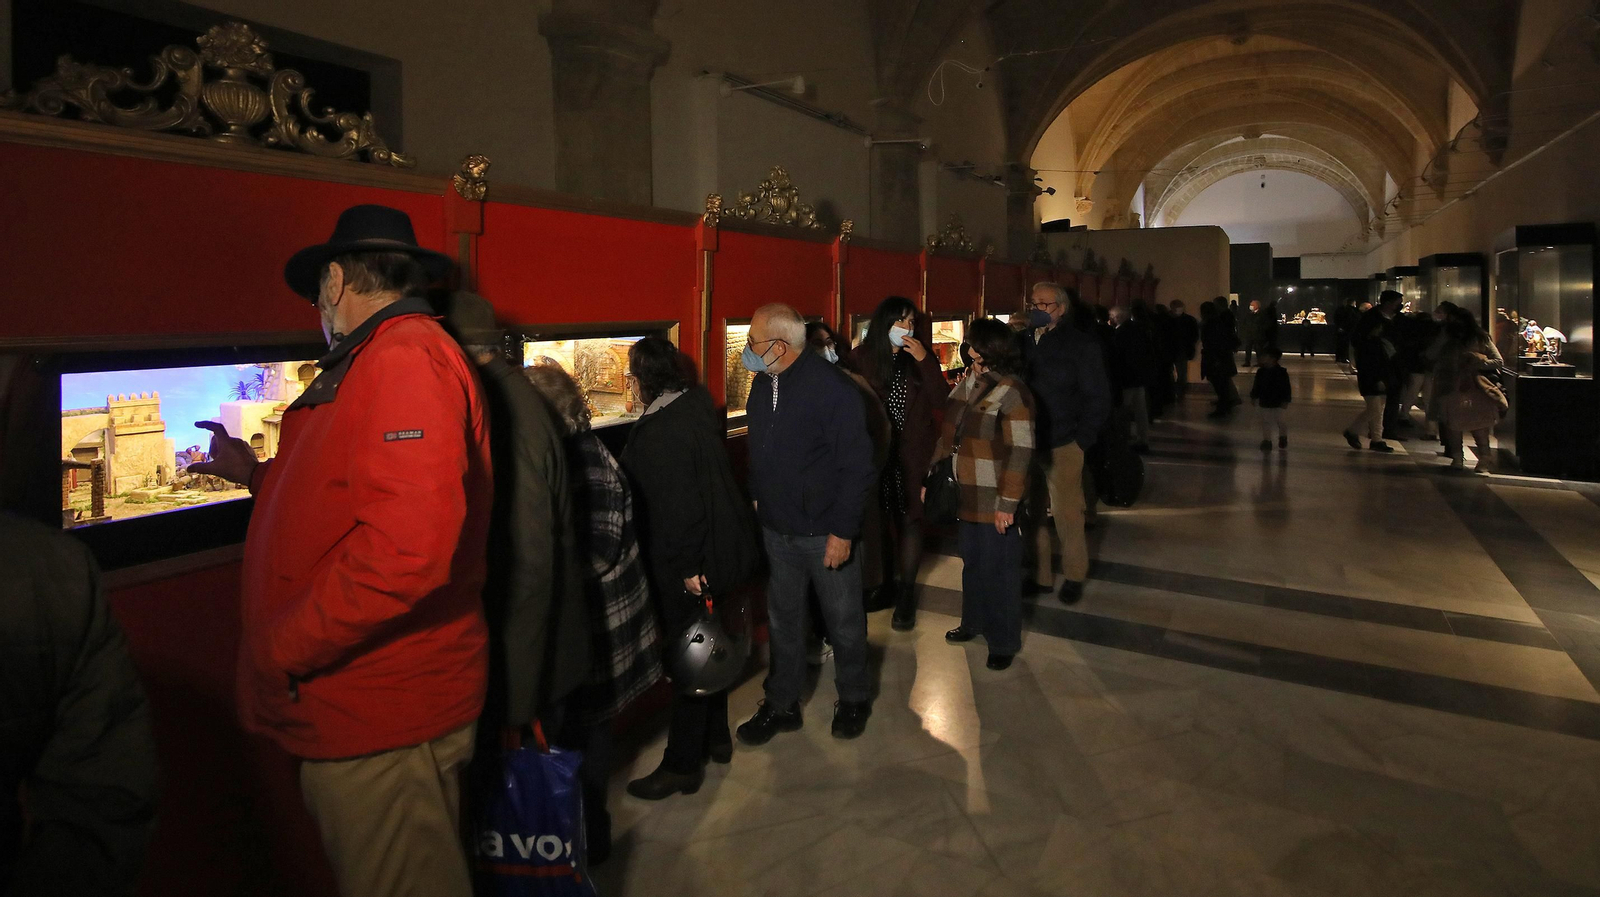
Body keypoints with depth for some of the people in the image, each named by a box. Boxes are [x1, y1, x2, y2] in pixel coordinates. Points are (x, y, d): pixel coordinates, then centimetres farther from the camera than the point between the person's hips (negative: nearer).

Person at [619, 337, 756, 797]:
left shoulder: (659, 431, -22)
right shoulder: (697, 406, 5)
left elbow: (678, 505, -25)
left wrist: (688, 567, -18)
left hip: (687, 565, -9)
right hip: (724, 548, 9)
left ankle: (683, 765, 16)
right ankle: (716, 738, 36)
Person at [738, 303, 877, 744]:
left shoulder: (833, 388, -18)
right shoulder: (763, 384, 3)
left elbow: (856, 465, -17)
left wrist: (843, 531, -18)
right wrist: (756, 502, 9)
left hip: (825, 531, -5)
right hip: (776, 529, 6)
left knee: (844, 620, 12)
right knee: (782, 620, 15)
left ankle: (854, 699, 33)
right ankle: (782, 704, 31)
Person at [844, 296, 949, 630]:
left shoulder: (921, 357, 0)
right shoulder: (861, 358, -5)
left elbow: (941, 401, -8)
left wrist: (924, 361, -16)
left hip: (914, 453, 1)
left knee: (909, 518, 1)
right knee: (880, 518, 7)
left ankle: (906, 593, 11)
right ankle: (886, 582, 25)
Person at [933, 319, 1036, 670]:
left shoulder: (1011, 392, -15)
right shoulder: (970, 383, 8)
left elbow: (1020, 452, -18)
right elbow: (951, 432, 14)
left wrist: (1007, 503, -20)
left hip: (996, 500, -7)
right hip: (969, 495, 7)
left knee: (999, 569, 5)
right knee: (972, 562, 19)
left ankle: (1004, 641, 22)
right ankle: (974, 622, 38)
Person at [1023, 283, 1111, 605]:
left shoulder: (1081, 344, -3)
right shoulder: (1025, 343, 7)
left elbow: (1098, 397, -3)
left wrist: (1080, 441, -7)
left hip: (1062, 446, -3)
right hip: (1026, 445, 3)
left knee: (1067, 517, 5)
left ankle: (1074, 576, 23)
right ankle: (1041, 575, 22)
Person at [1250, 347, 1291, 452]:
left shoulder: (1281, 372, -14)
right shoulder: (1260, 371, -1)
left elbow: (1286, 388, -11)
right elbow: (1256, 386, 8)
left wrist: (1285, 401, -13)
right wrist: (1253, 397, 8)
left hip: (1277, 403, -3)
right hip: (1264, 402, 4)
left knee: (1280, 421, 9)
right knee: (1265, 422, 8)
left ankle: (1283, 437, 32)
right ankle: (1266, 440, 16)